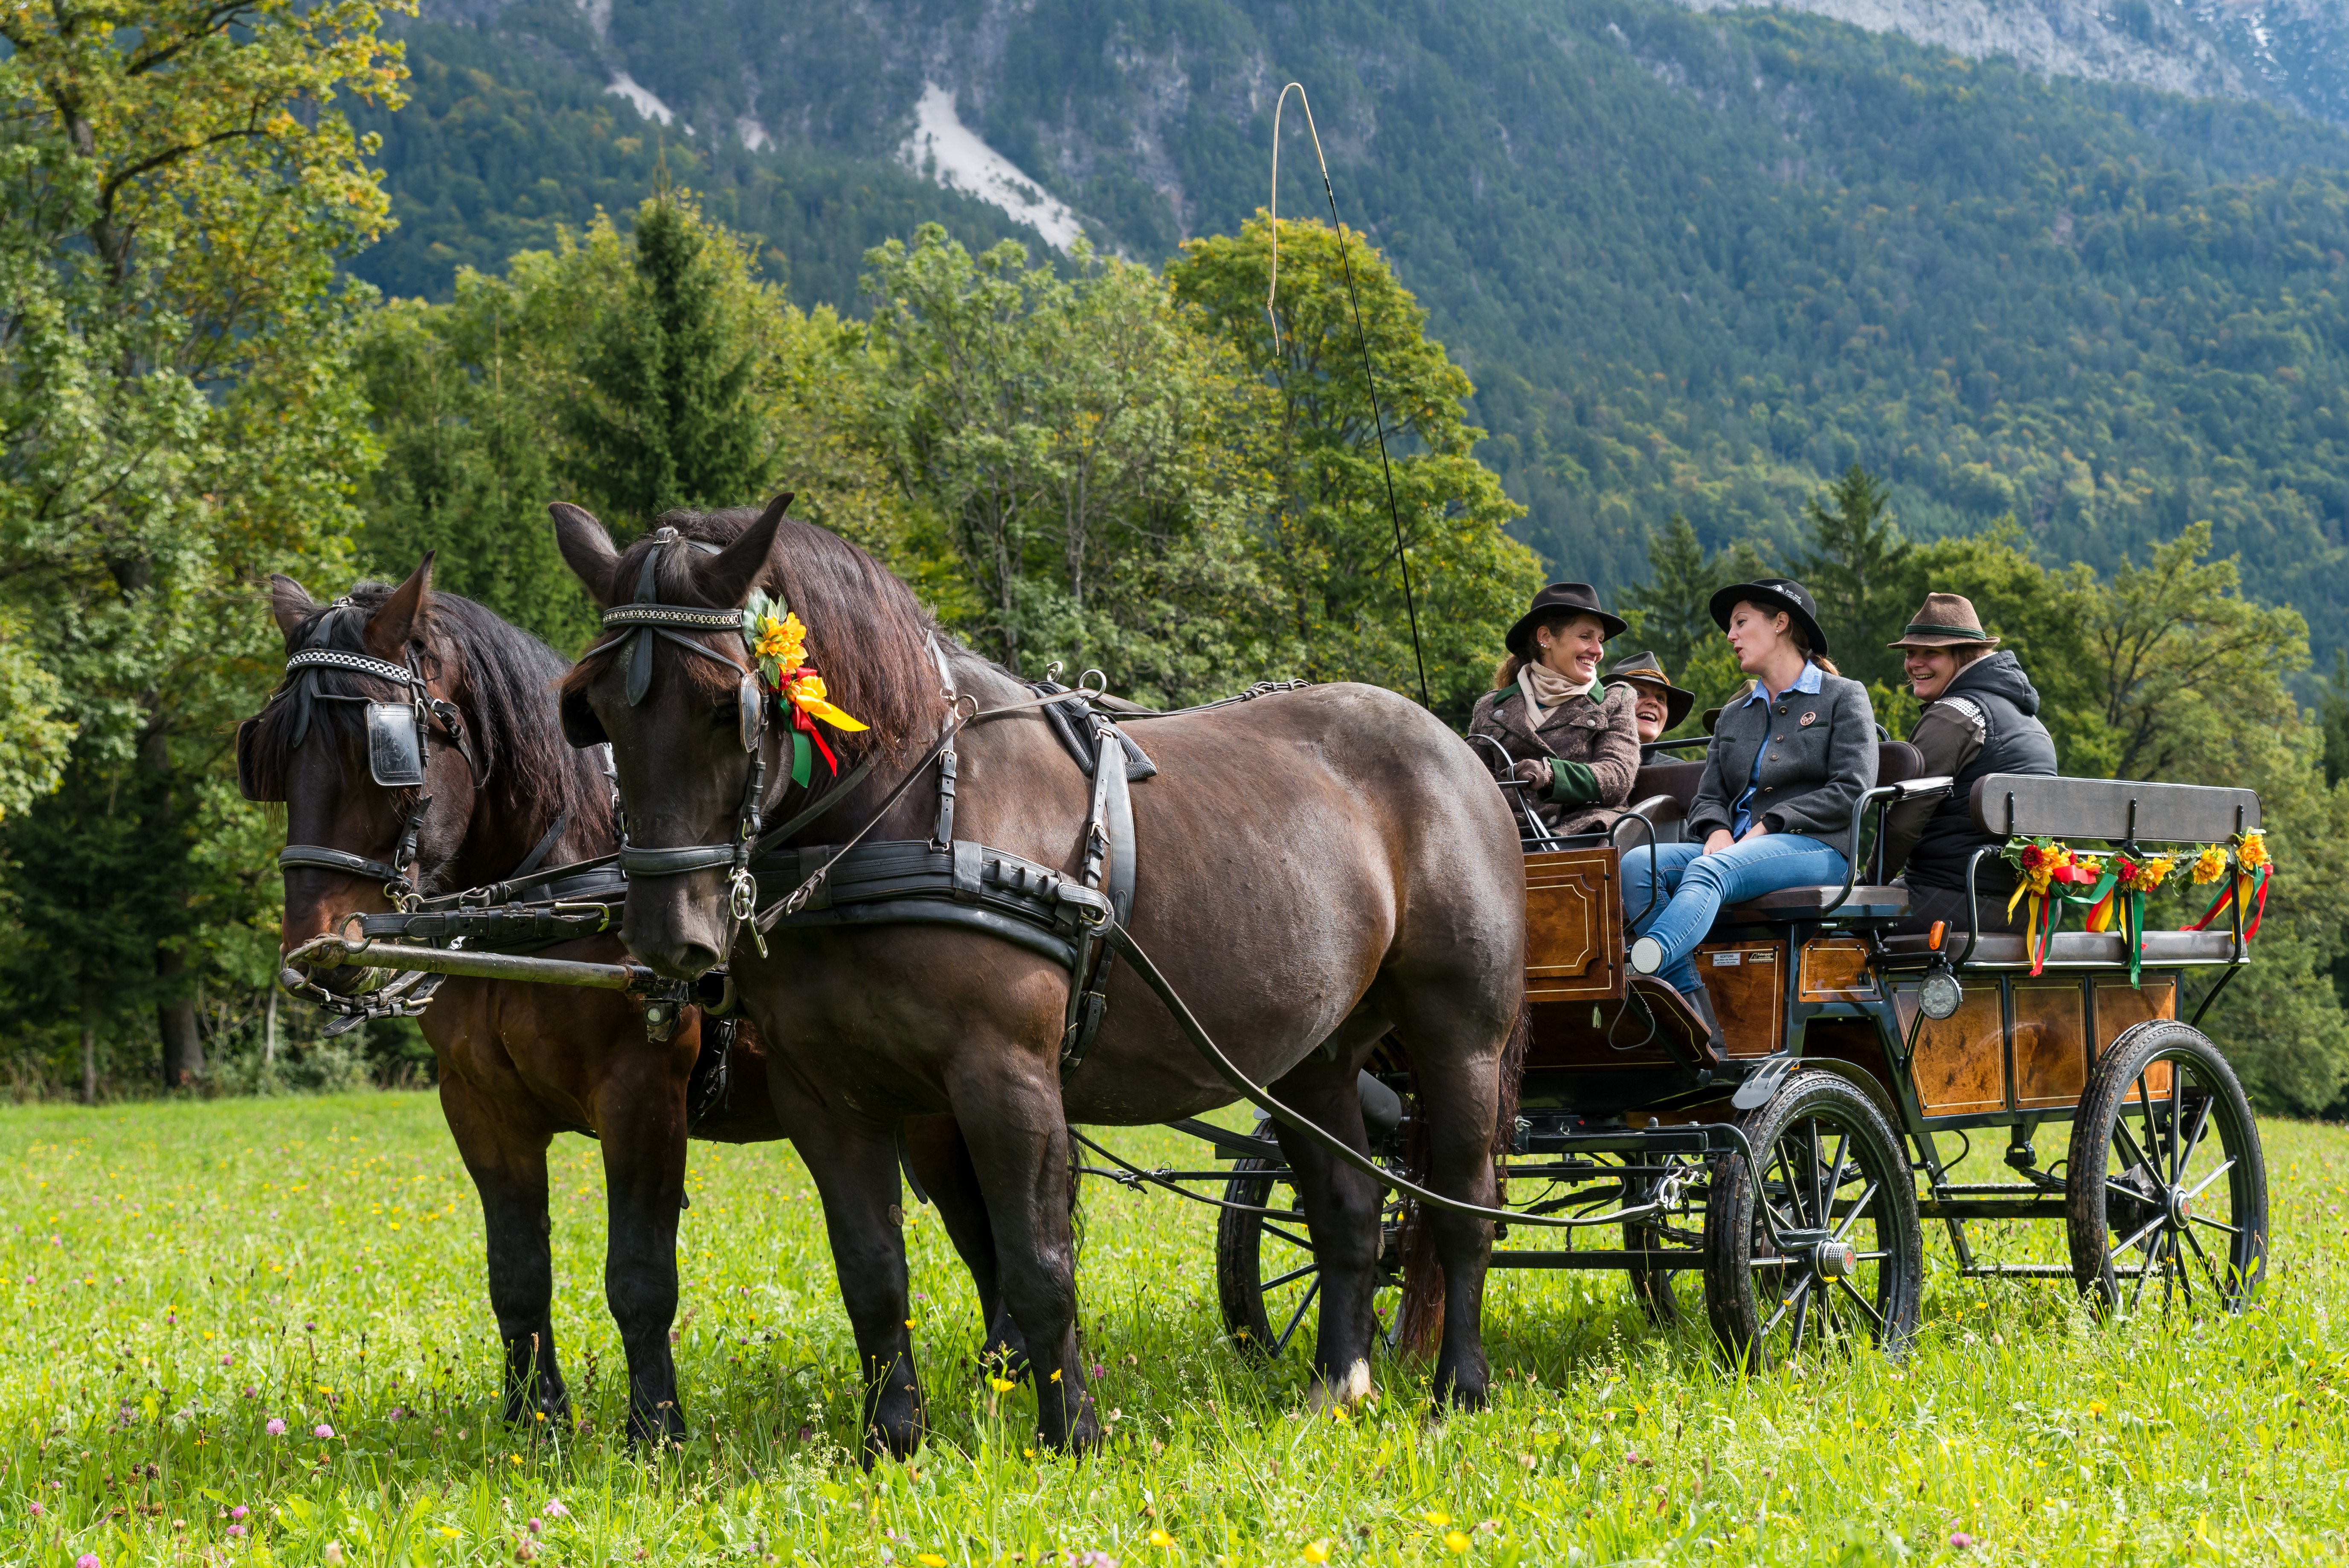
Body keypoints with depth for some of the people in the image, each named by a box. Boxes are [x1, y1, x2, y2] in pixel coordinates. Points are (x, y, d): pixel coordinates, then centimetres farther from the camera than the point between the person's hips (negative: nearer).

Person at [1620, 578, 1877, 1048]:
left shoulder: (1843, 697, 10)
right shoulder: (1734, 715, 29)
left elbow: (1851, 792, -3)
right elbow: (1708, 797, 20)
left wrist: (1768, 826, -11)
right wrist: (1717, 832, -5)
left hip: (1815, 848, -6)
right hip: (1735, 851, 6)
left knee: (1709, 873, -37)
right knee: (1637, 864, -24)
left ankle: (1639, 974, -61)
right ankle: (1699, 1024, -36)